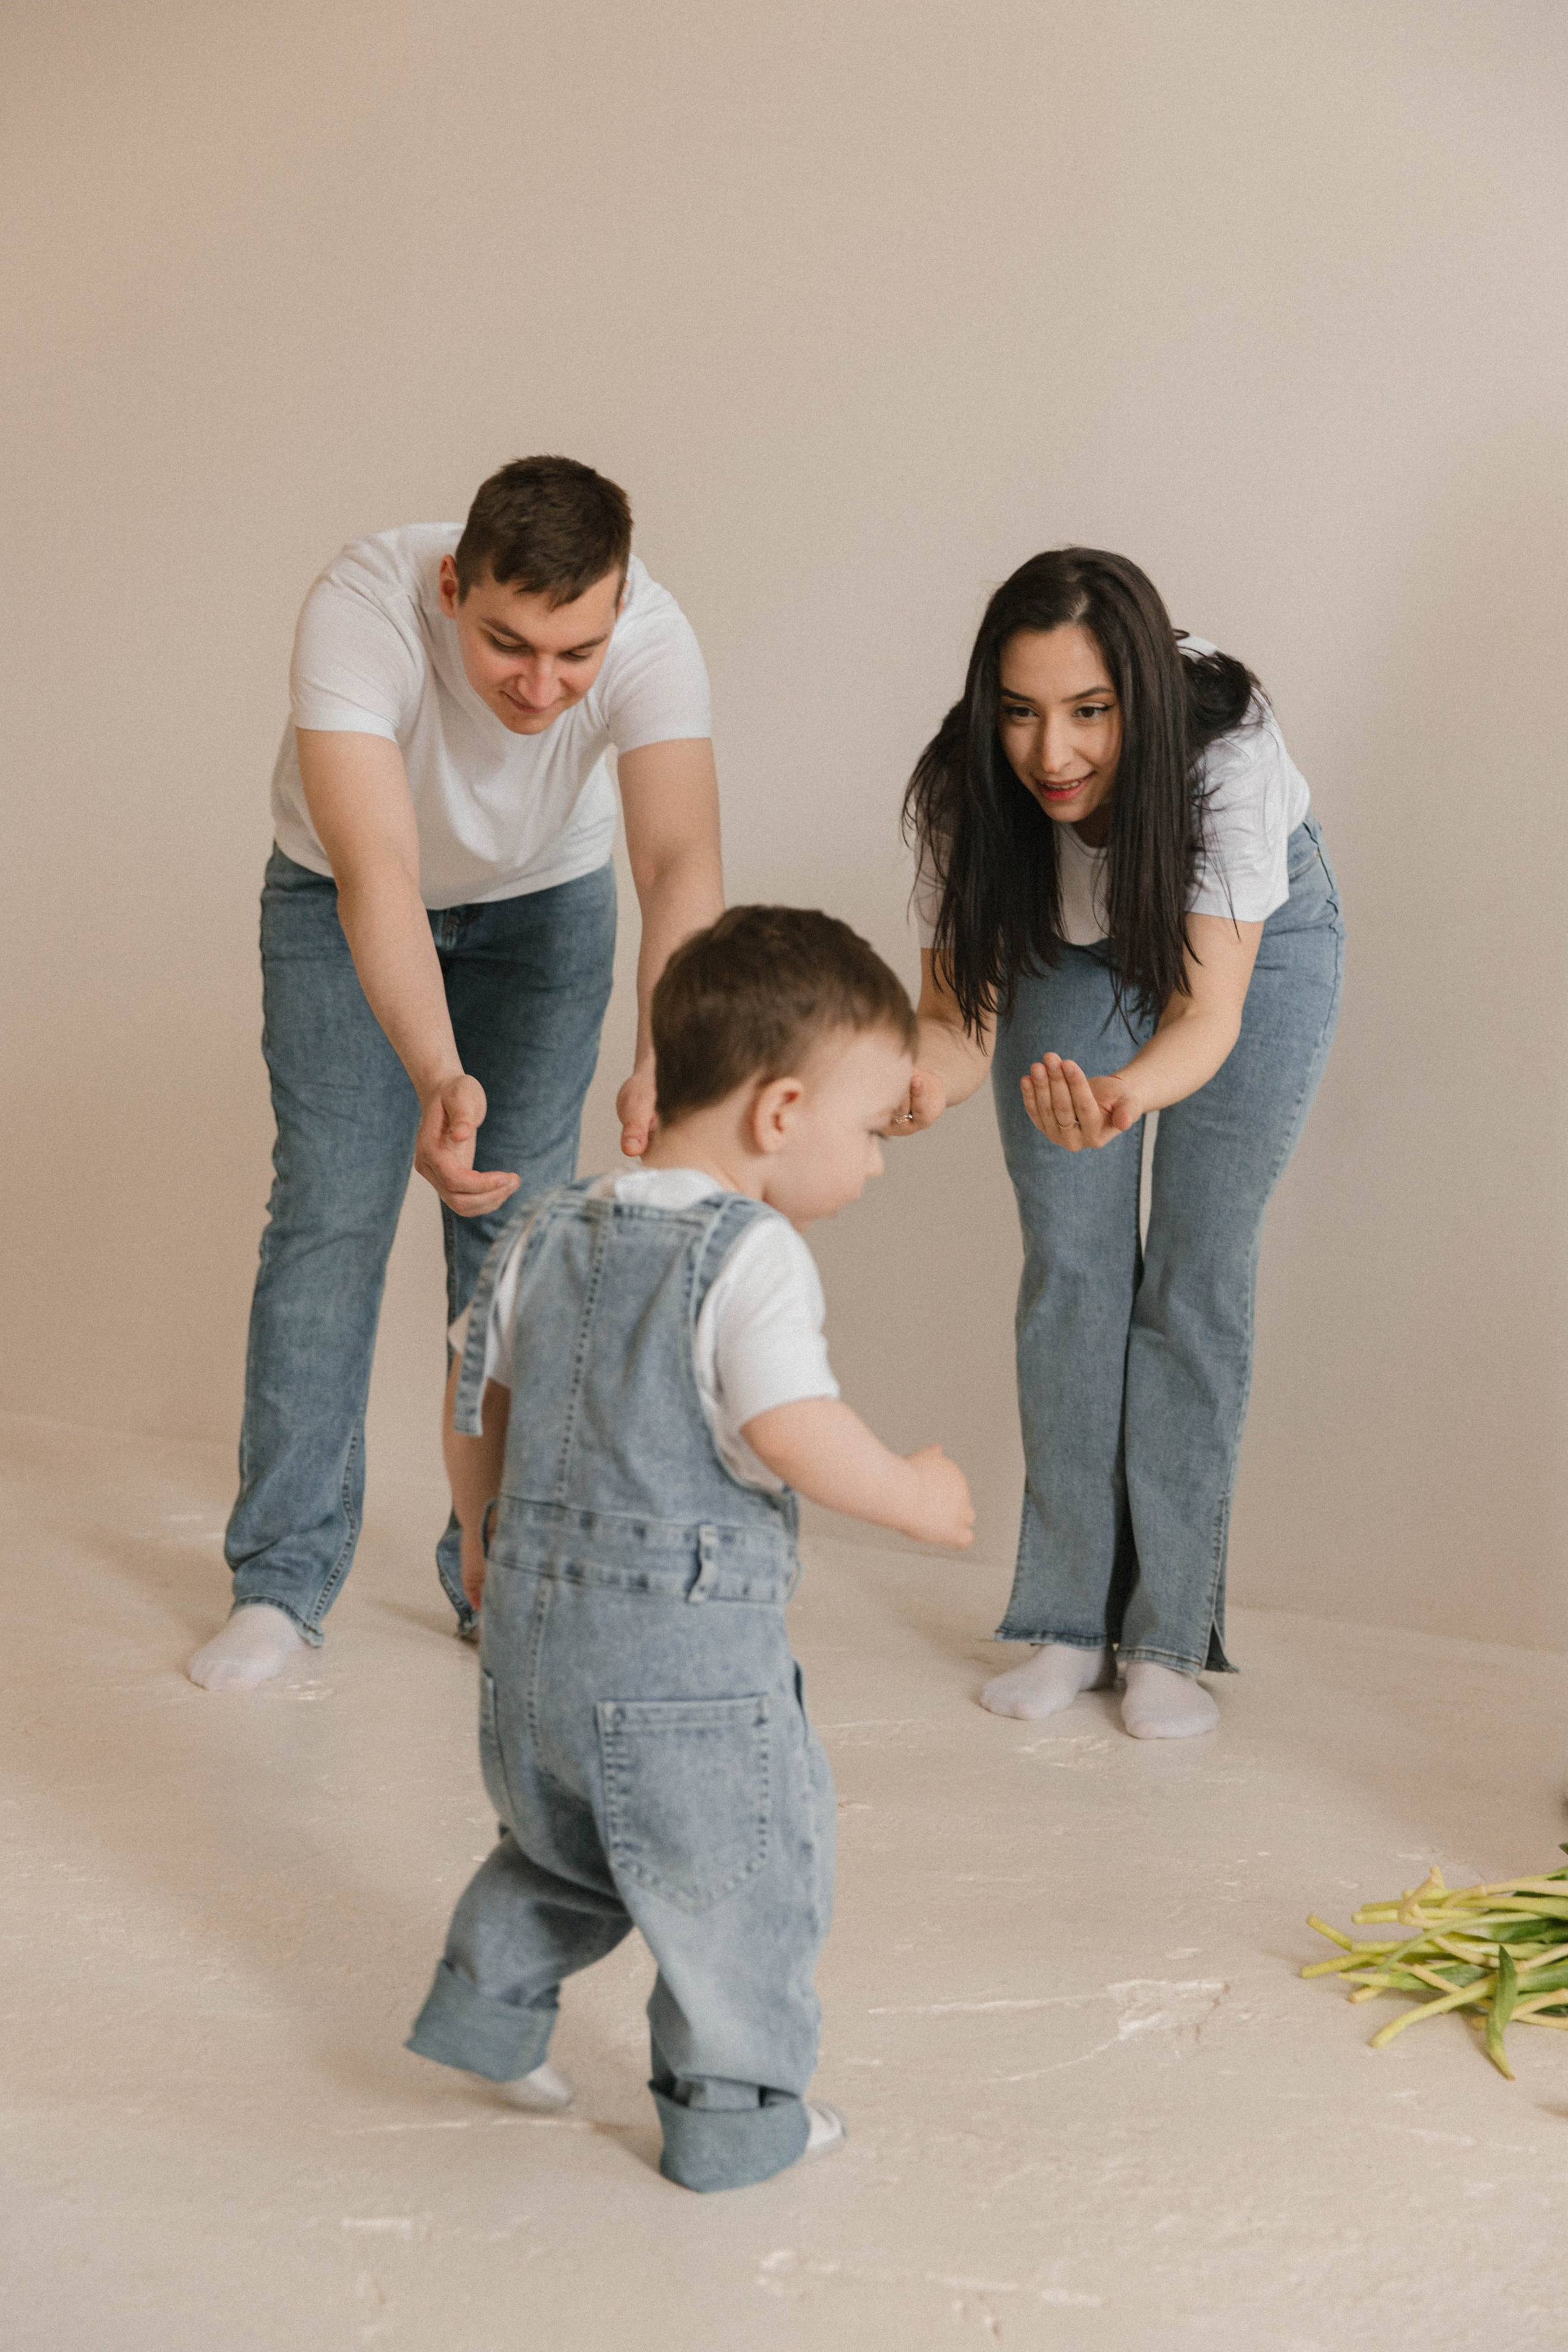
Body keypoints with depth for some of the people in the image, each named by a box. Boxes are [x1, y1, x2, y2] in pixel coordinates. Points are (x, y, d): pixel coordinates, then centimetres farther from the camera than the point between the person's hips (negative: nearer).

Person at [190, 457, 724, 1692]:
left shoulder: (651, 637, -33)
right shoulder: (362, 611, -39)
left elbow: (683, 862, -46)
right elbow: (375, 876, -48)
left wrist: (665, 1062, -63)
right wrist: (438, 1078, -63)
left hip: (545, 901, 2)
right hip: (344, 896, -1)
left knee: (521, 1217, -1)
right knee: (332, 1210, -6)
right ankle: (285, 1575, 4)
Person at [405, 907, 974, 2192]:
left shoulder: (546, 1236, 6)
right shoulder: (754, 1254, -17)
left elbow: (477, 1401, 14)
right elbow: (790, 1431, -27)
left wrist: (484, 1538, 29)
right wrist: (913, 1494, -12)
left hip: (533, 1632, 7)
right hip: (688, 1657, -7)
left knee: (566, 1833, 31)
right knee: (745, 1873, 12)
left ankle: (489, 1994, 33)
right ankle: (732, 2109, 22)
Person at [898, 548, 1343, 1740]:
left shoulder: (1232, 752, -41)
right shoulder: (963, 786, -32)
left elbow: (1209, 1012, -48)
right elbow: (960, 1010, -30)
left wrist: (1123, 1094, -70)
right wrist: (919, 1082, -53)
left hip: (1258, 937, -2)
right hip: (1069, 945, 2)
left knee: (1201, 1265, -5)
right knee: (1069, 1261, -2)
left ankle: (1170, 1634, 4)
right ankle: (1074, 1620, 7)